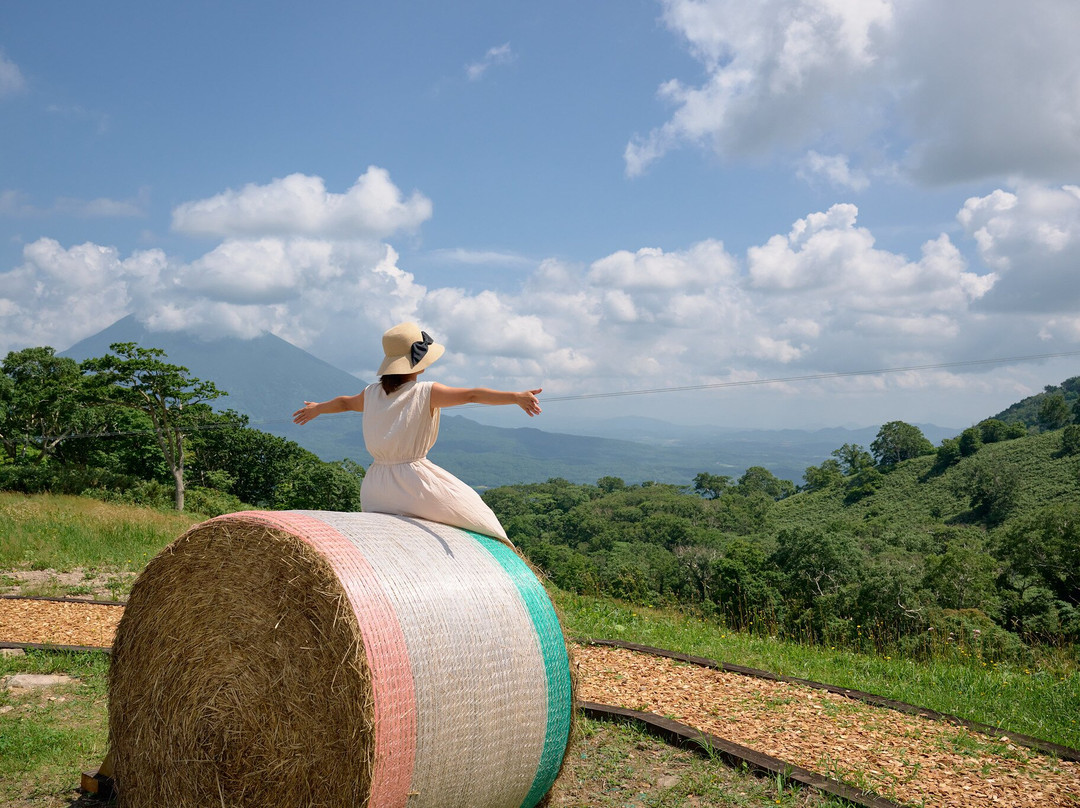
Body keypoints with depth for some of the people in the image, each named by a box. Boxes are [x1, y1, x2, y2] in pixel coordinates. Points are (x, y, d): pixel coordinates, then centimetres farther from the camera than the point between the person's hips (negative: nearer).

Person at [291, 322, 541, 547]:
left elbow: (345, 402, 29)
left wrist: (317, 408, 49)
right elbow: (471, 395, -21)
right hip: (414, 484, -6)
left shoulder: (371, 394, 8)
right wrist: (515, 396, -29)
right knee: (470, 507, 9)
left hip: (374, 492, 6)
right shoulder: (426, 393, -9)